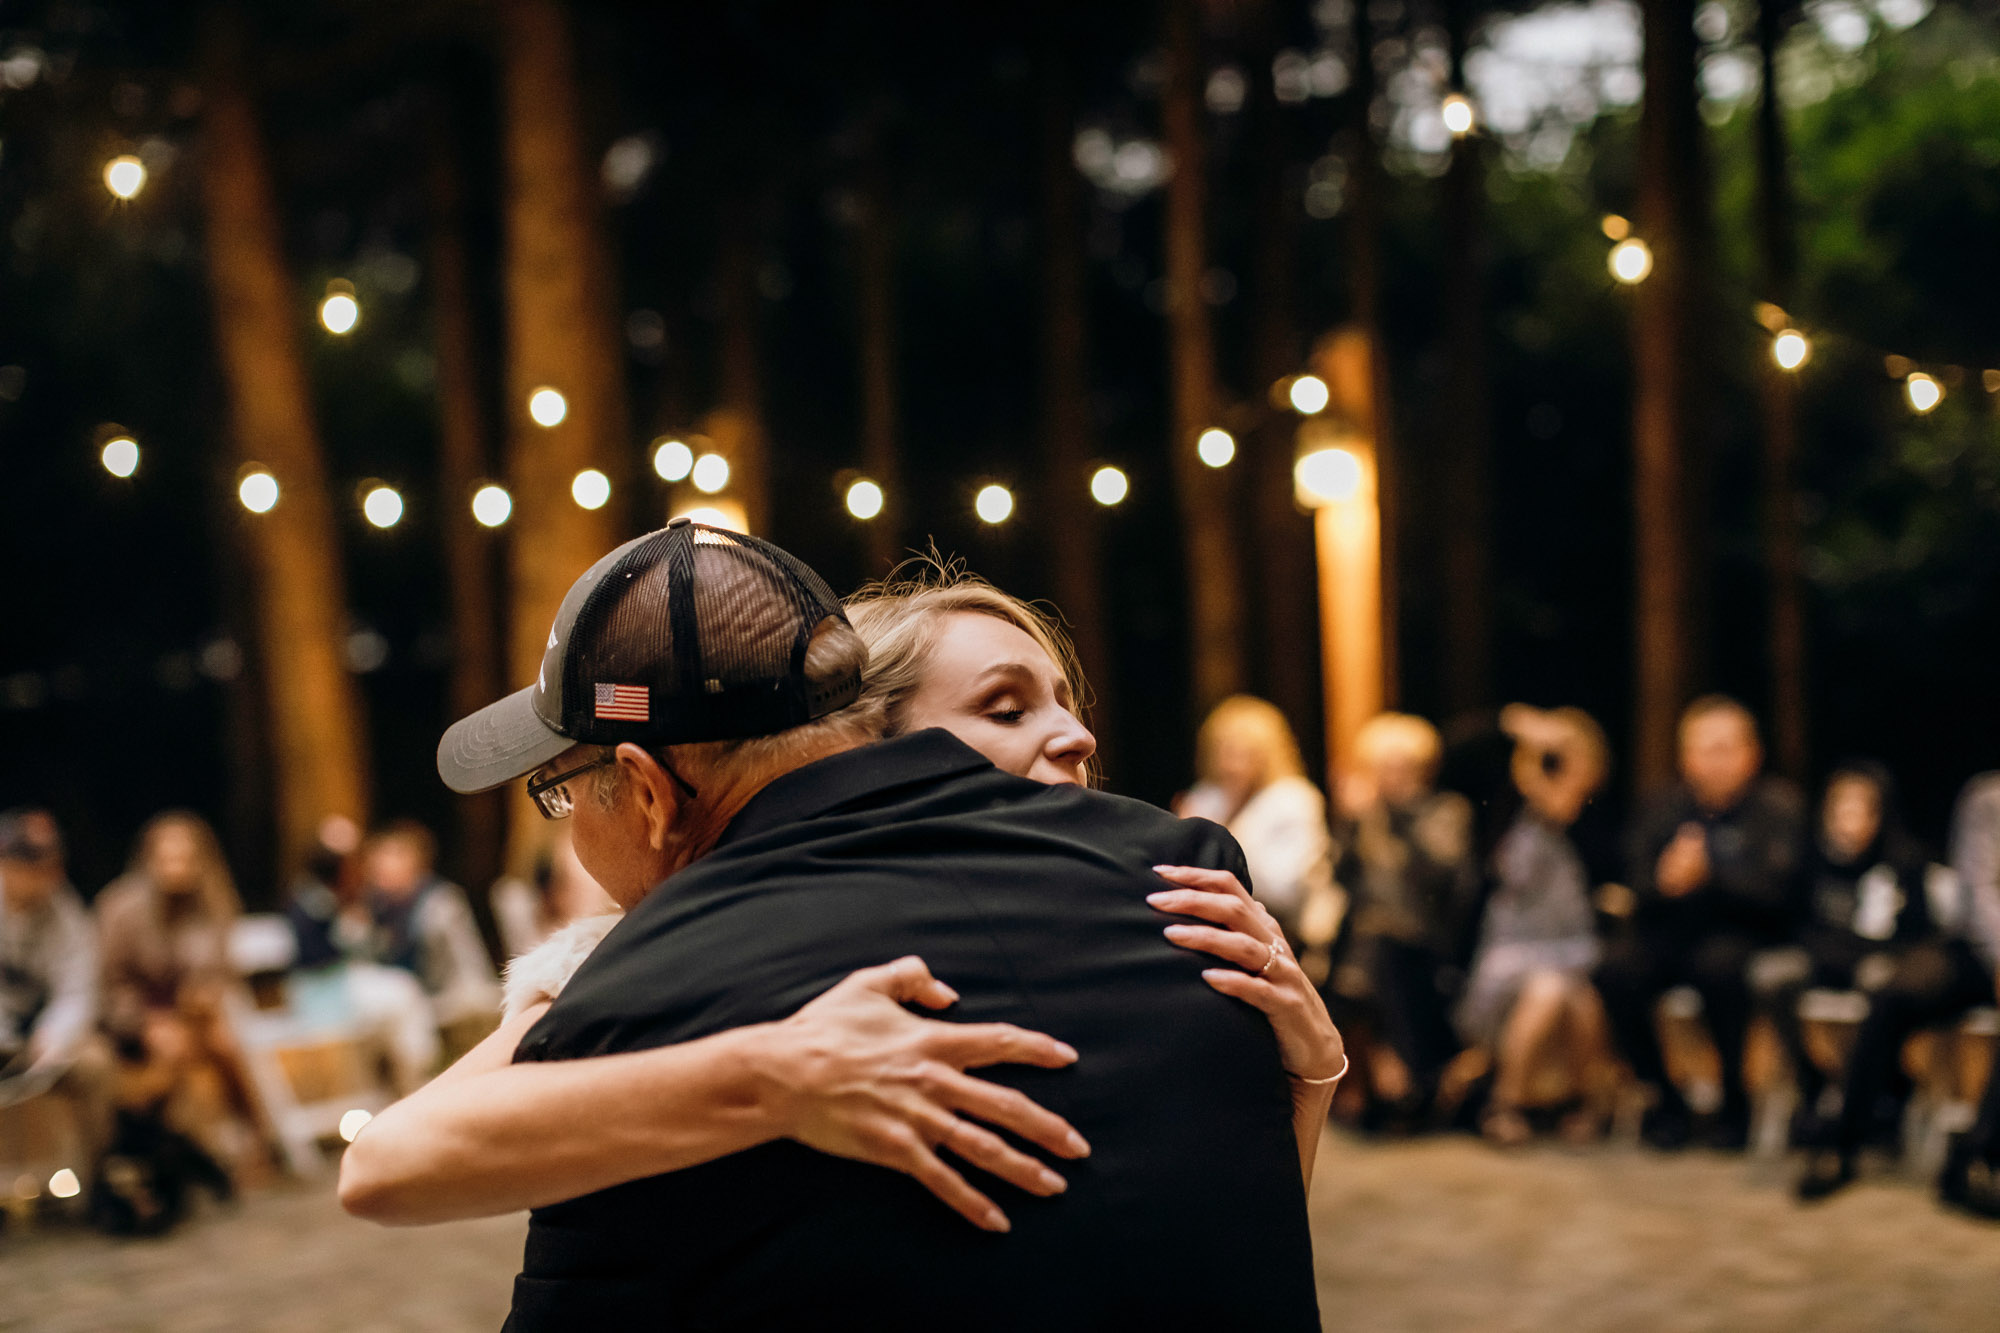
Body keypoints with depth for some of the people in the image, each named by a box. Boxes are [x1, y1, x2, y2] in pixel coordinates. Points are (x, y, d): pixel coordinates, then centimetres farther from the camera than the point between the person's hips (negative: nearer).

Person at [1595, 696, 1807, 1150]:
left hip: (1743, 937, -3)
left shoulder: (1779, 805, -3)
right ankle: (1665, 1099, -8)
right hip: (1673, 935, 3)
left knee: (1720, 963, -36)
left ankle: (1735, 1100, -14)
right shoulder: (1662, 809, 8)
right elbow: (1639, 885, -3)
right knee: (1617, 968, -26)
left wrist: (1708, 877, -32)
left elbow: (1777, 890, -17)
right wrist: (1666, 881, -27)